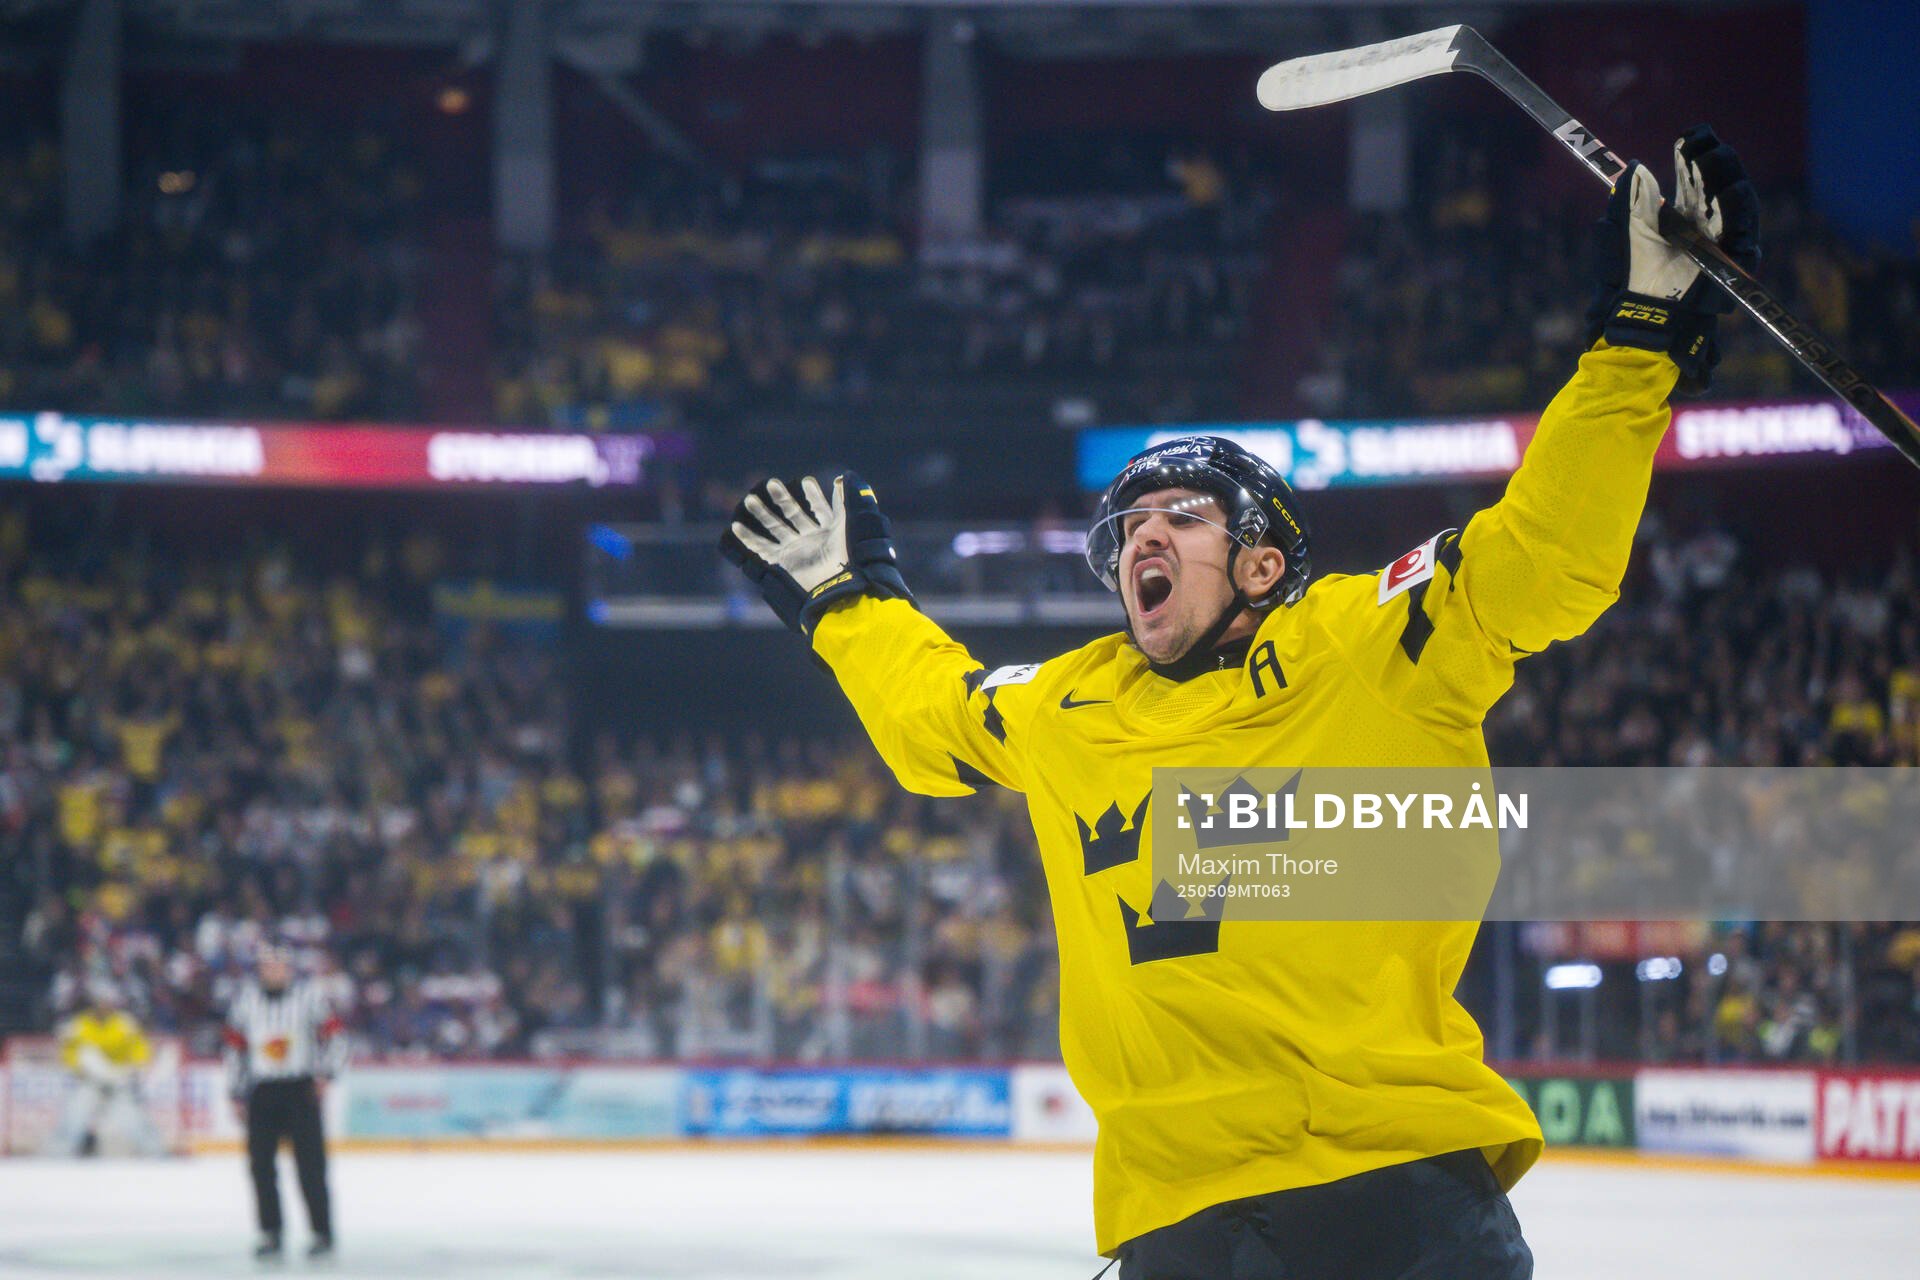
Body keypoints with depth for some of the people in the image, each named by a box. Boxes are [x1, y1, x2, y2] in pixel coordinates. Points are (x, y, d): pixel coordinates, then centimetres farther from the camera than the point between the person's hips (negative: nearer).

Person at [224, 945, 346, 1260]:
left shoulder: (308, 996, 2)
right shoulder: (245, 1000, 10)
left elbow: (334, 1035, 3)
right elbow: (235, 1046, 15)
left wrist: (325, 1071, -11)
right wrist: (237, 1093, 12)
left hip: (301, 1089, -3)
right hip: (262, 1091, 3)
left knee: (310, 1164, -6)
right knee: (260, 1163, -1)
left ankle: (322, 1232, -1)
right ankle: (270, 1233, 8)